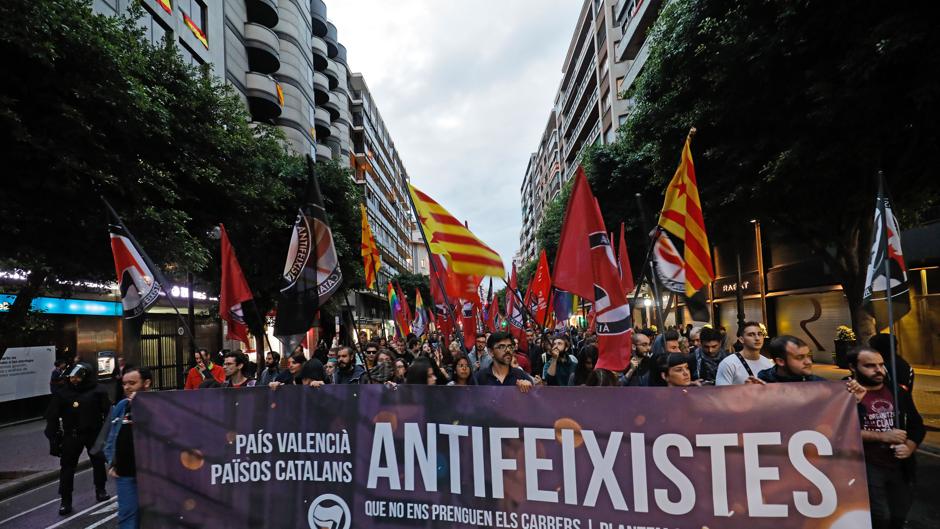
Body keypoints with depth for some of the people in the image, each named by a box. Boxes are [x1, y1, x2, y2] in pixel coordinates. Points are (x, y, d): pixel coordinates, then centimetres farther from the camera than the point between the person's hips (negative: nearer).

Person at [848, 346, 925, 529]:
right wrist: (883, 436, -18)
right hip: (866, 467, -6)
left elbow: (917, 425, 13)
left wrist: (909, 448, -5)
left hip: (900, 467, 6)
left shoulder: (898, 391, 6)